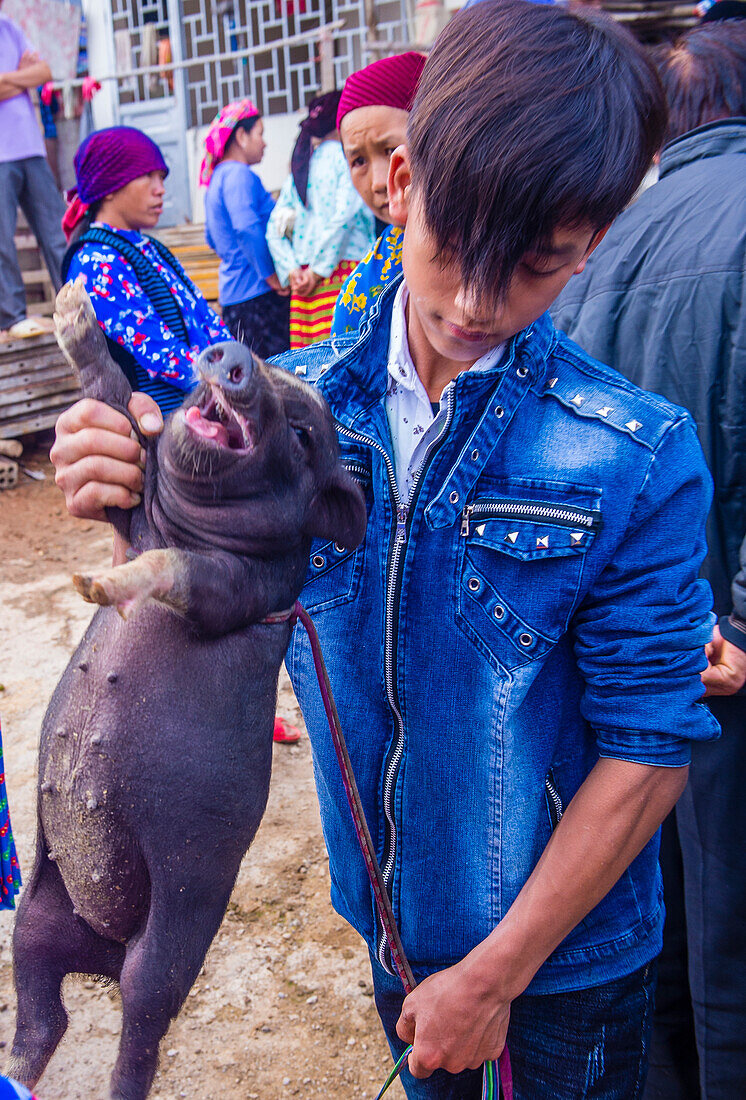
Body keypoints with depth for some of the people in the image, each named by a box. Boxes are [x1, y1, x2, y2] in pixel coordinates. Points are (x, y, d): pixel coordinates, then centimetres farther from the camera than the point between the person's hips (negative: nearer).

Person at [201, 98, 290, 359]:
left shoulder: (217, 177, 19)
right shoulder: (238, 174, -11)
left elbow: (213, 238, 28)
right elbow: (247, 228, -24)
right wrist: (269, 274, -17)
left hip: (232, 291, 10)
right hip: (256, 291, -10)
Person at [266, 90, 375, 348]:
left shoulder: (300, 166, 18)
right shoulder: (344, 155, 0)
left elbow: (274, 228, 13)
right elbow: (344, 213, -14)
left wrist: (291, 269, 3)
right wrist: (319, 270, -11)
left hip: (304, 282, 7)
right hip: (344, 269, -7)